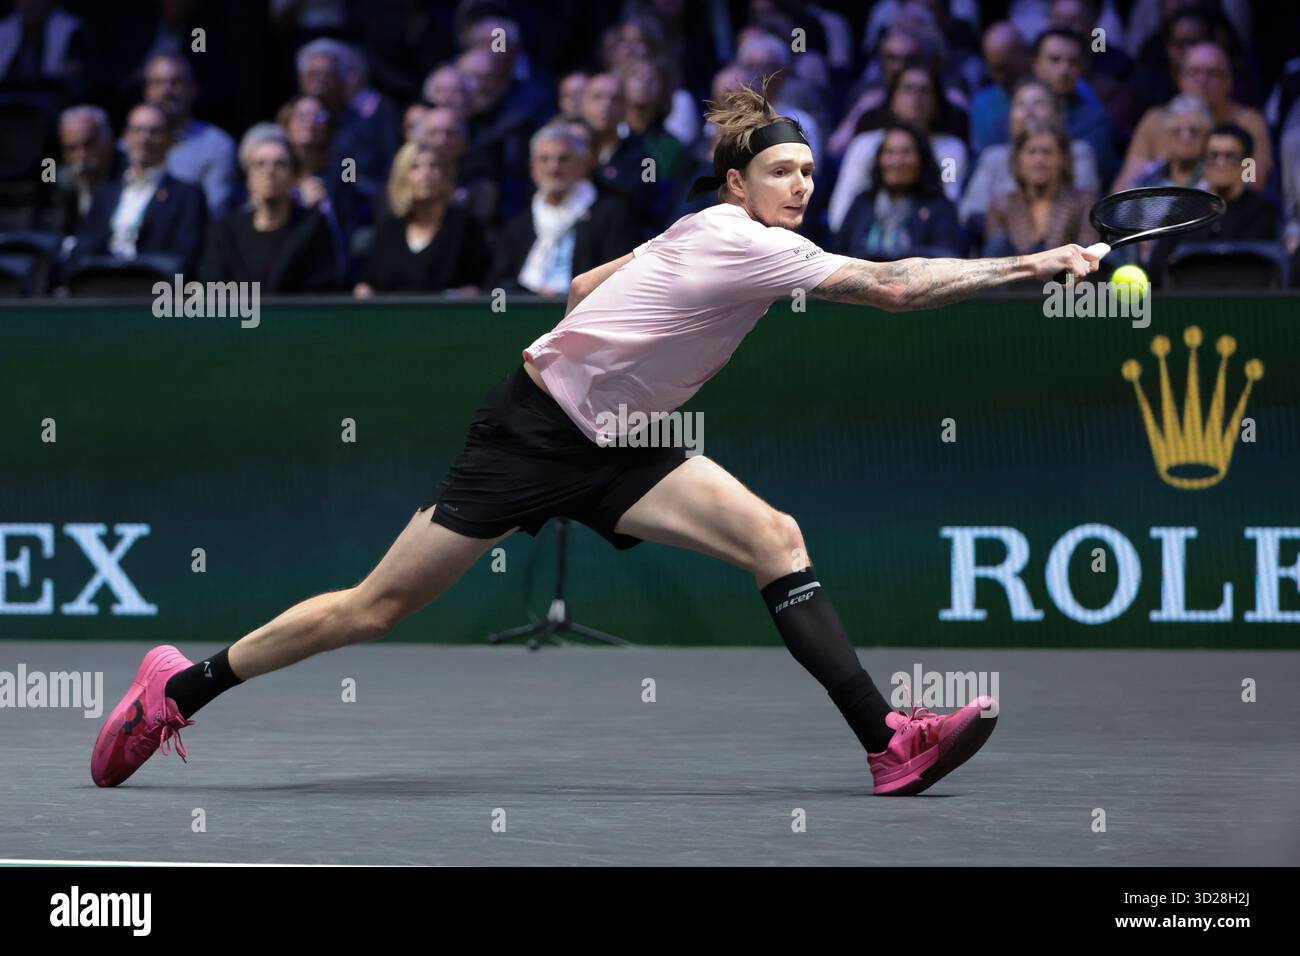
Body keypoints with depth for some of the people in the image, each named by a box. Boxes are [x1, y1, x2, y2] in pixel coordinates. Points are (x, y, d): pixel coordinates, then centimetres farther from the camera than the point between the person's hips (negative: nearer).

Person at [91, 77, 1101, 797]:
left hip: (610, 448, 9)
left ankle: (888, 741, -18)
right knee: (378, 604, -3)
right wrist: (1033, 265, -28)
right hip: (533, 432, -9)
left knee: (776, 537, -10)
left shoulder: (706, 233, 6)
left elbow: (583, 286, 18)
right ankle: (180, 689, 13)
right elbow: (893, 286, -29)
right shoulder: (743, 245, -21)